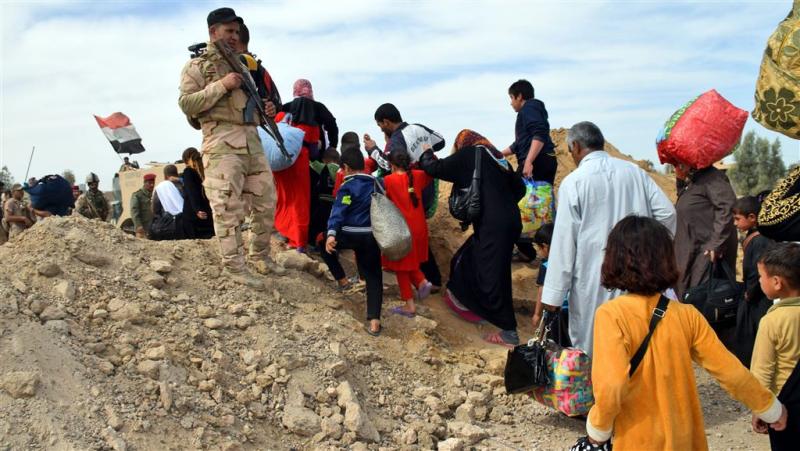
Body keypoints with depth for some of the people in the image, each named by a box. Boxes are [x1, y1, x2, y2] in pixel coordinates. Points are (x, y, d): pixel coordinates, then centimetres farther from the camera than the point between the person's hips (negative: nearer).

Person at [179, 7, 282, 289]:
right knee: (227, 207, -8)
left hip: (252, 139, 7)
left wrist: (266, 109, 9)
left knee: (266, 201, 9)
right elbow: (186, 104, -7)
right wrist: (221, 85, -14)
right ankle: (234, 267, -3)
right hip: (221, 142, -7)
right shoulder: (196, 66, 3)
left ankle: (260, 256, 24)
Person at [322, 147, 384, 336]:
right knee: (374, 276, 5)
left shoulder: (348, 186, -7)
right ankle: (374, 320, -7)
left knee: (326, 245, 26)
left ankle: (341, 279, 24)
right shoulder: (377, 183, 11)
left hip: (349, 235, -4)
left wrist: (331, 233, -29)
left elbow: (338, 211, -20)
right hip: (372, 236, 4)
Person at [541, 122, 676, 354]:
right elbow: (666, 213, 2)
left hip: (593, 282, -4)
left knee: (589, 349, 7)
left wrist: (554, 294, -8)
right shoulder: (634, 171, 4)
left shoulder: (574, 182, -8)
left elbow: (564, 240, -10)